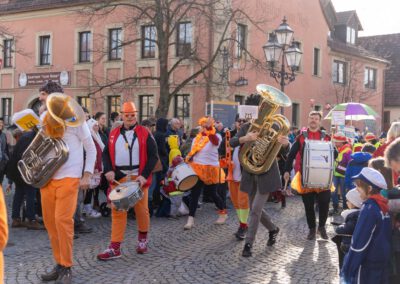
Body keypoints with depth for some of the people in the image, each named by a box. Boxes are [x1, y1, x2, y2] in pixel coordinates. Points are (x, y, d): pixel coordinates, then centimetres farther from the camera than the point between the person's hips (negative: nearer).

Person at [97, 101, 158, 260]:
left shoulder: (144, 134, 1)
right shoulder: (114, 134, 9)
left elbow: (153, 156, -4)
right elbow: (106, 154, 11)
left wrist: (144, 175, -16)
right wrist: (108, 170, -9)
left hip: (138, 178, -2)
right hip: (119, 178, 2)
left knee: (141, 210, 8)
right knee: (117, 212, -1)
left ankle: (143, 239, 31)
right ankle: (115, 248, 0)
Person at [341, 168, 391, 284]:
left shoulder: (369, 209, -19)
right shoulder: (384, 206, 4)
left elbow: (359, 243, -19)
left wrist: (347, 270, -13)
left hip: (368, 265, -8)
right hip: (383, 262, 8)